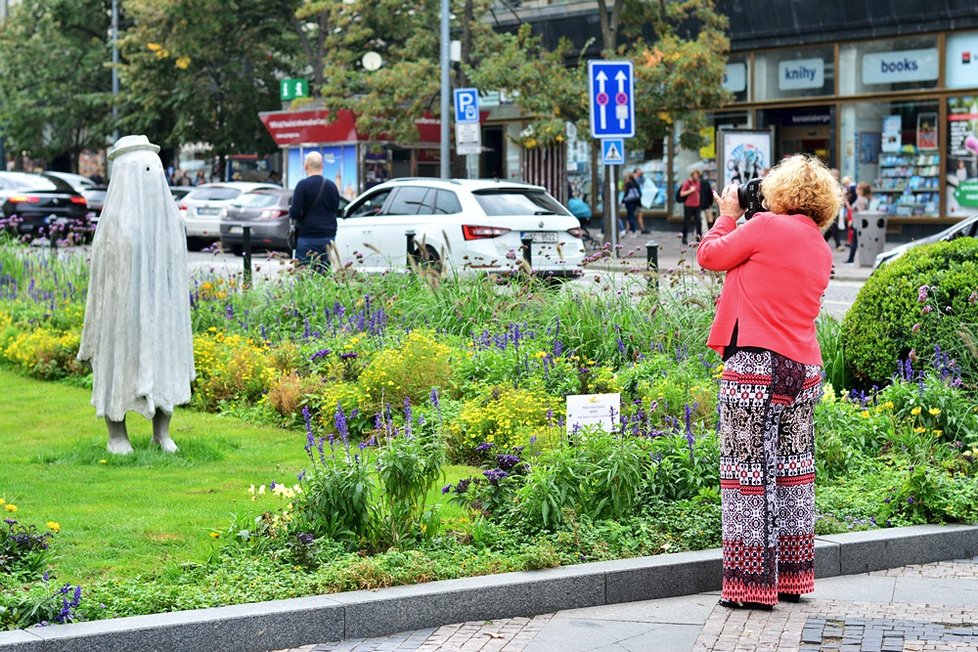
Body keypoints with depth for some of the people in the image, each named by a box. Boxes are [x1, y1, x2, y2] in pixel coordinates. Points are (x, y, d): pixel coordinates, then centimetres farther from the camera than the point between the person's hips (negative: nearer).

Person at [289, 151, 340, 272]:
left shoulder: (303, 185, -9)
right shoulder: (332, 186, 9)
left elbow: (295, 213, -13)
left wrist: (290, 211, 7)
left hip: (308, 238, -5)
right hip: (329, 237, 5)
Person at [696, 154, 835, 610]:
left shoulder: (767, 227, -9)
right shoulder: (822, 251, 13)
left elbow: (709, 256, -1)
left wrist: (728, 215, 16)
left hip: (756, 365, -7)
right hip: (804, 369, 7)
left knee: (748, 472, -2)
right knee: (793, 470, 14)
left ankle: (752, 585, 0)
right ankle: (792, 578, 20)